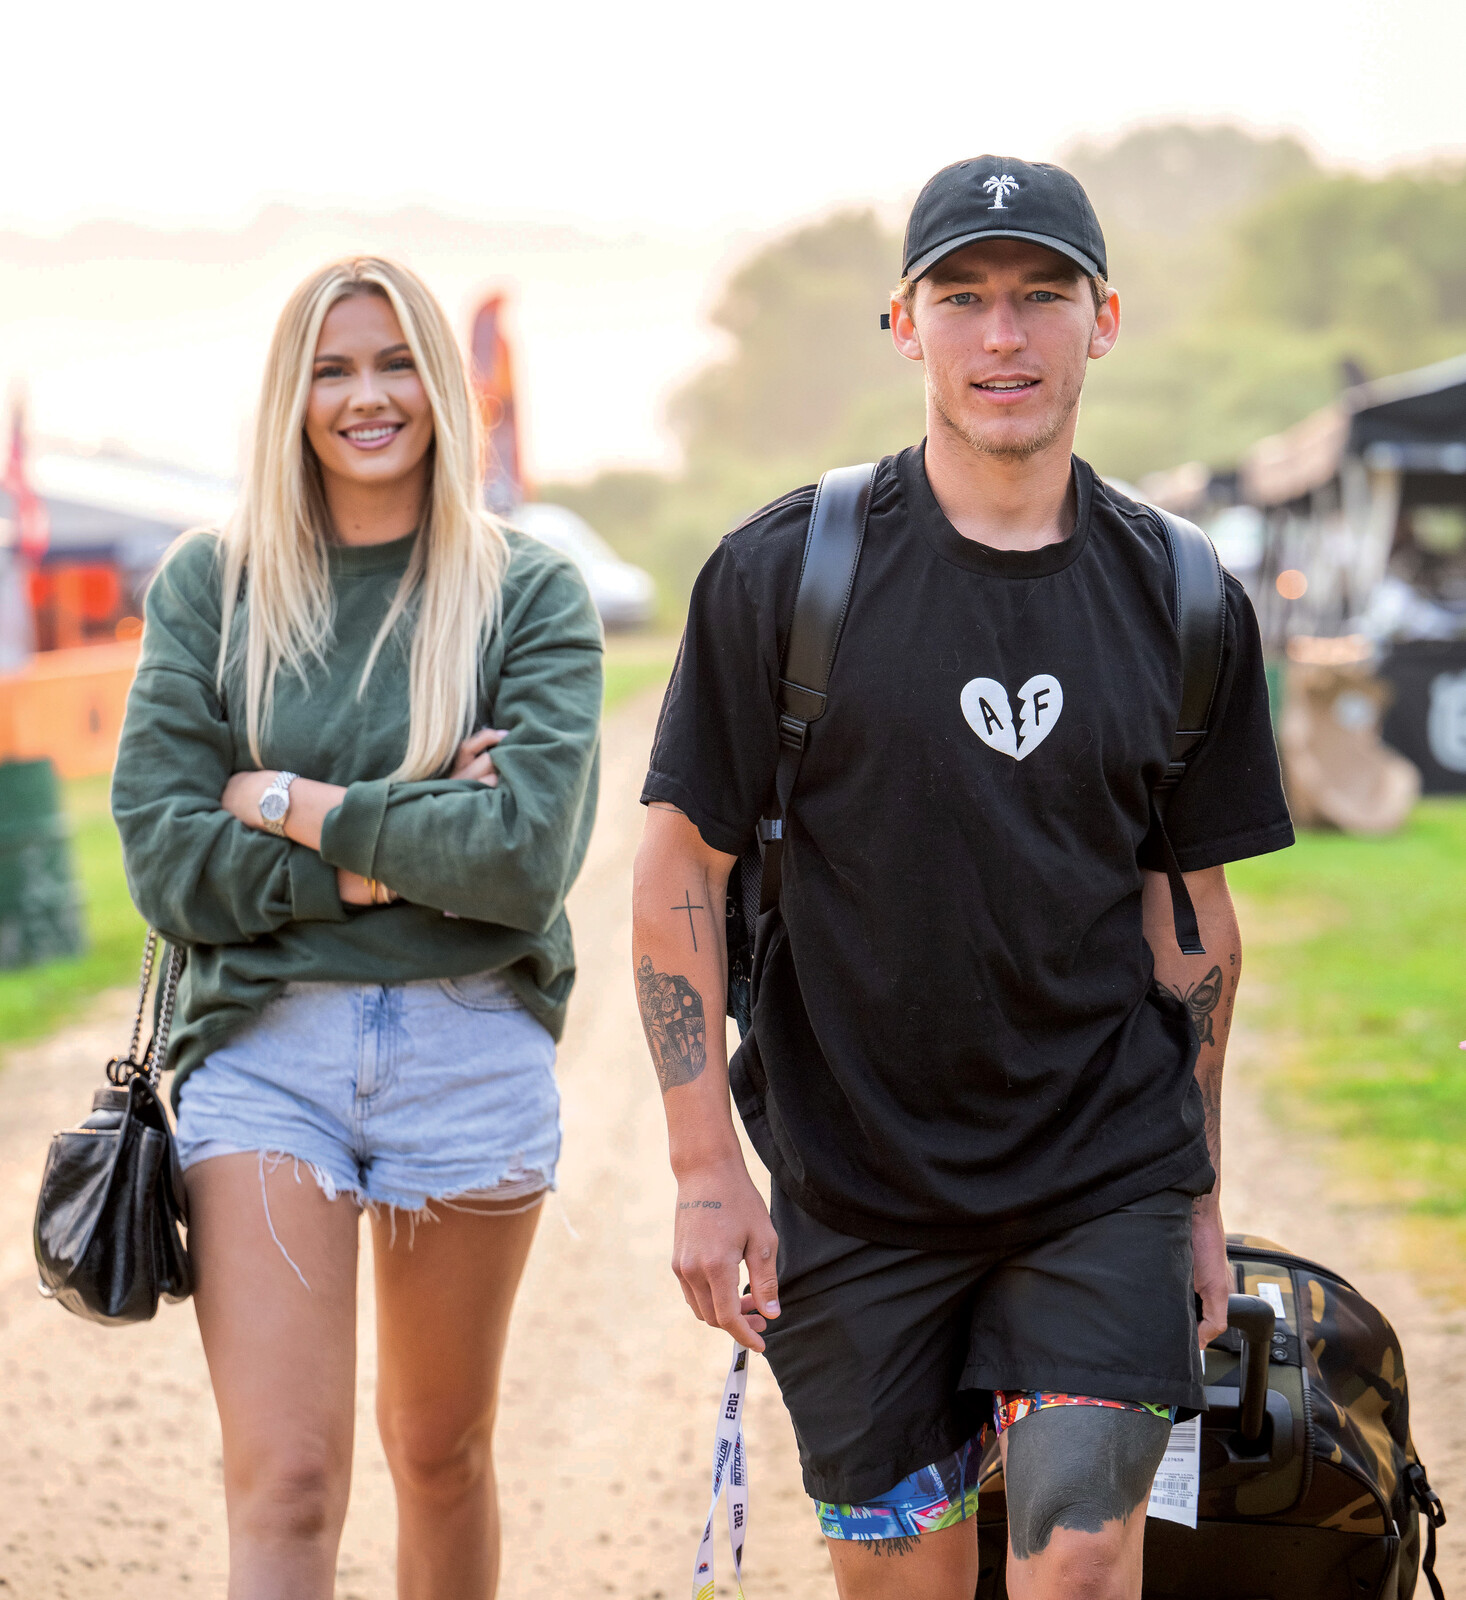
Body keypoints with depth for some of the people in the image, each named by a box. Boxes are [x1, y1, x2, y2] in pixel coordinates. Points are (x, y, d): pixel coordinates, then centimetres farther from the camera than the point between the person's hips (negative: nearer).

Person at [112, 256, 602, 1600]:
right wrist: (388, 857, -11)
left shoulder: (531, 594, 2)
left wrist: (295, 807, -9)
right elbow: (164, 857, -3)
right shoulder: (211, 585, 5)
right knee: (284, 1487, -10)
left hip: (469, 1049, 1)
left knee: (440, 1451, 16)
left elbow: (529, 852, -12)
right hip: (263, 1046, -1)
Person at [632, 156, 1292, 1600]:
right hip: (857, 1186, -1)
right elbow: (679, 876, -2)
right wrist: (707, 1170, -7)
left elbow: (1192, 912, 12)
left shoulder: (1183, 604, 4)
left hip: (1105, 1177, 1)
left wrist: (1197, 1193, 13)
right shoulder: (782, 575, -4)